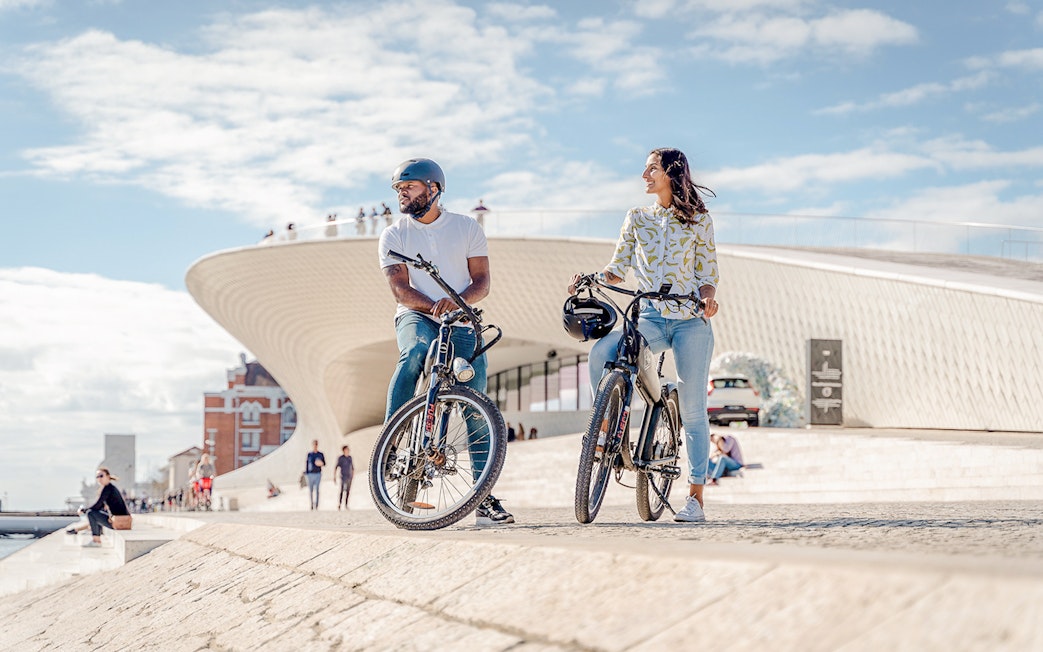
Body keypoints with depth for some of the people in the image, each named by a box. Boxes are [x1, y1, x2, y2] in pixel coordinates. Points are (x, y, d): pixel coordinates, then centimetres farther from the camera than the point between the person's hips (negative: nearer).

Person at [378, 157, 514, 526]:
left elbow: (482, 282, 0)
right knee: (415, 352, -38)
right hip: (416, 317, -1)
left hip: (462, 324, 1)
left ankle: (485, 498, -11)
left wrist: (457, 301, -22)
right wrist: (434, 307, -23)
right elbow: (400, 288, -5)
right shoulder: (393, 236, 7)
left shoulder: (467, 228, 8)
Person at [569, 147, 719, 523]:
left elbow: (708, 273, 6)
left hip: (691, 321, -2)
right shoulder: (637, 218, 13)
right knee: (602, 351, -30)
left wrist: (708, 296, -17)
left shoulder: (698, 220, 6)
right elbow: (618, 269, 12)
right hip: (650, 318, 2)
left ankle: (695, 497, 0)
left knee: (692, 410, -4)